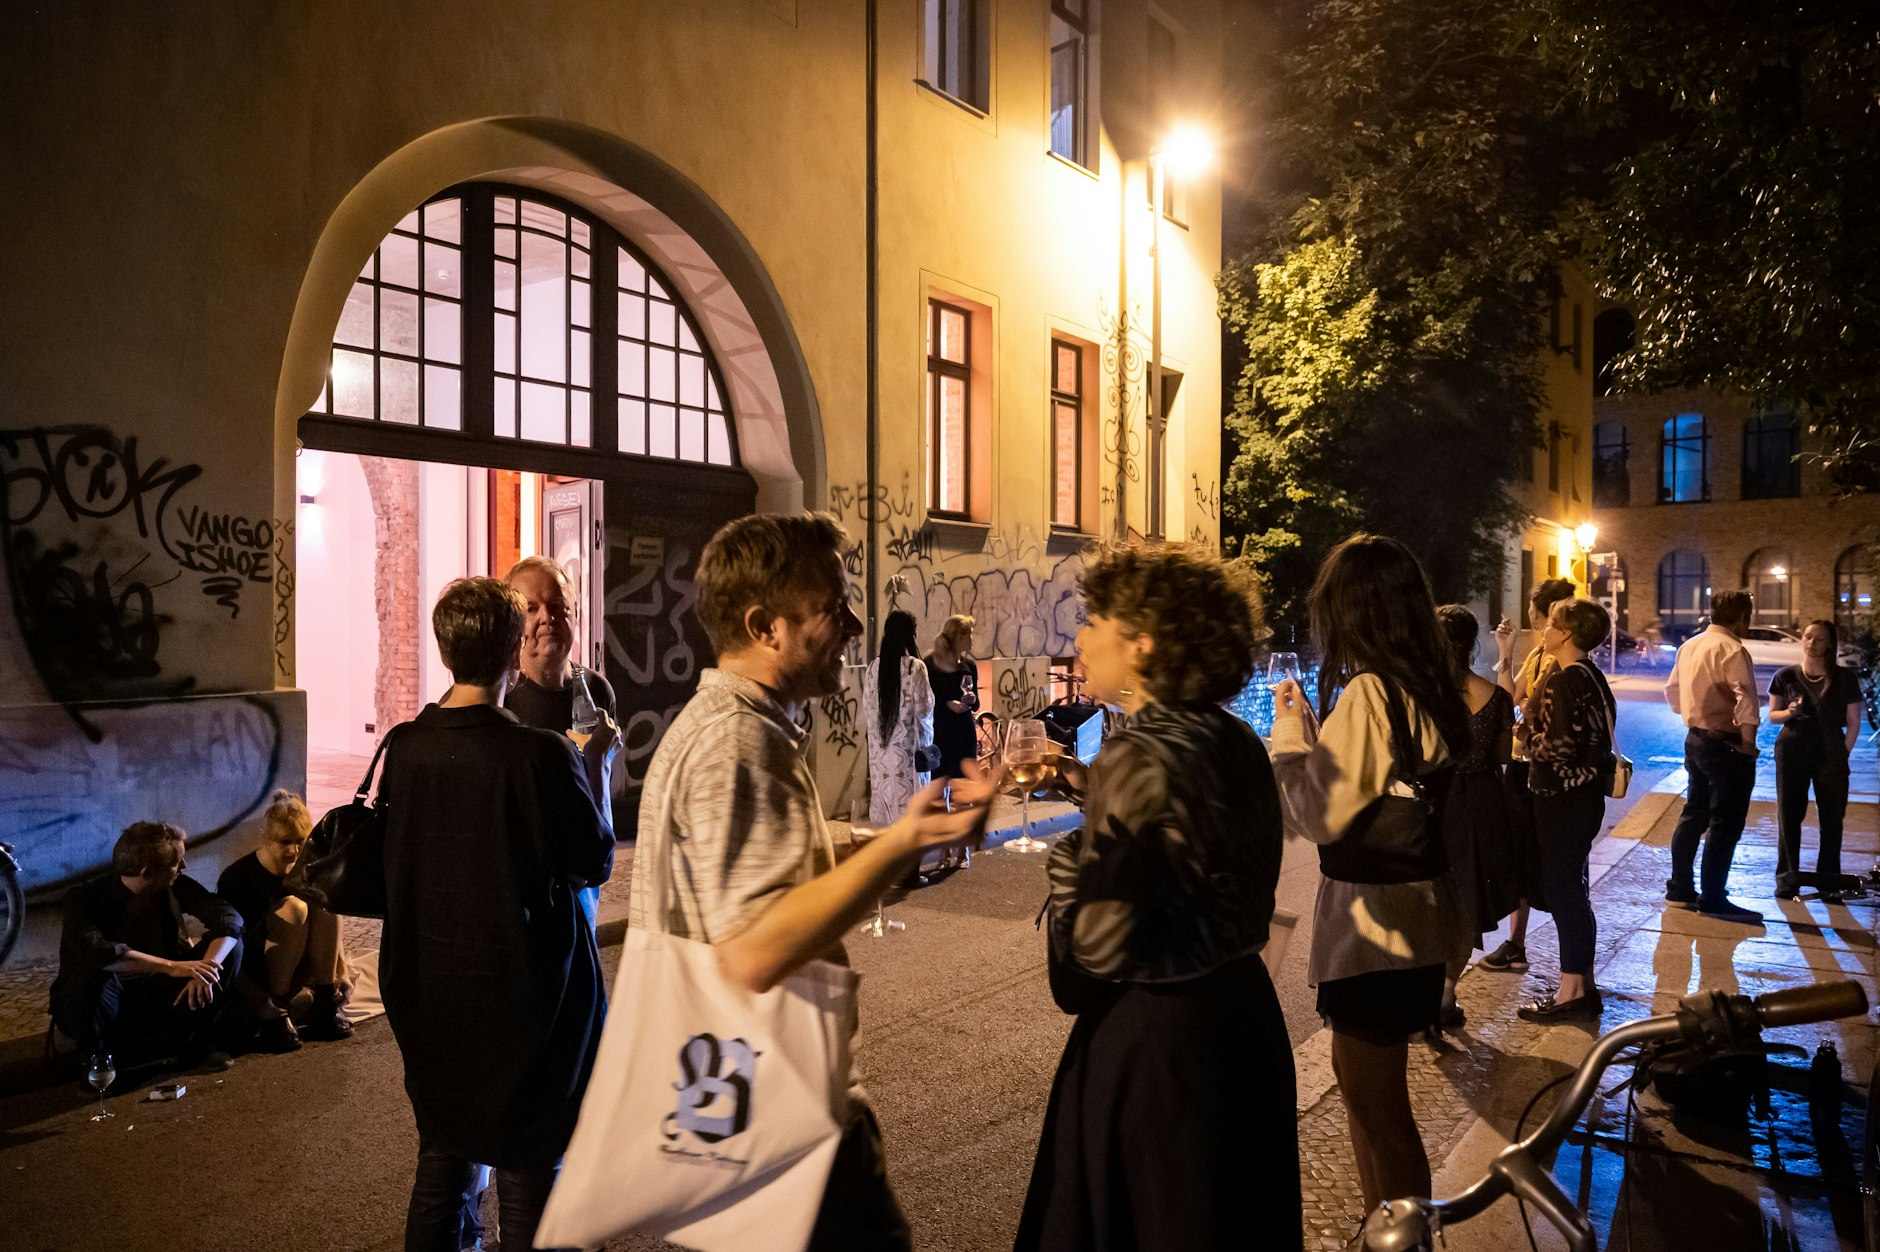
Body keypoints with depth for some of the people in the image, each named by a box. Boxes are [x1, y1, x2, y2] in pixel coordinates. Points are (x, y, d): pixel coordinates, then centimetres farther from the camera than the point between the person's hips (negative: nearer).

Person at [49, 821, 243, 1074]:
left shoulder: (175, 887, -8)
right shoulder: (86, 898, -20)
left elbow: (230, 919, -17)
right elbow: (92, 949, -40)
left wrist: (207, 969, -35)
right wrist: (171, 966, -44)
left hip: (155, 1001, 4)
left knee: (229, 945, -15)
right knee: (97, 971, -37)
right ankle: (94, 1053, -10)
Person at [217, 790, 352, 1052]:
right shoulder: (237, 878, -14)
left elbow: (330, 933, 8)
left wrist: (341, 978, -4)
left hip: (296, 972, 5)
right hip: (254, 977, -5)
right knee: (292, 908, -28)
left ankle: (325, 1008, -19)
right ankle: (273, 1019, -25)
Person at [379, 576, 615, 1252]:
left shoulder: (404, 747, -6)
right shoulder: (543, 756, -22)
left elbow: (396, 861, 7)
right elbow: (596, 862, -10)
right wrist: (576, 769, 4)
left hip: (429, 988, 5)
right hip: (522, 992, -5)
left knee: (440, 1156, 22)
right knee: (526, 1169, 10)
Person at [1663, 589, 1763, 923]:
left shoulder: (1689, 646, 10)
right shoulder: (1732, 650, -17)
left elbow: (1672, 689, 18)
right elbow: (1744, 698, -26)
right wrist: (1747, 742, -19)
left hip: (1695, 739, 9)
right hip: (1725, 744, -9)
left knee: (1693, 814, 17)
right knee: (1725, 824, -1)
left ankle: (1679, 889, 24)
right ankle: (1712, 898, 5)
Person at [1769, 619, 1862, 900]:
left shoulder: (1844, 678, -1)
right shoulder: (1786, 676, 2)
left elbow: (1853, 723, 3)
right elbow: (1772, 715, 8)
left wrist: (1843, 755, -4)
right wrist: (1789, 712, -13)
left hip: (1831, 755, 0)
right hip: (1792, 753, 1)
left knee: (1831, 819, 2)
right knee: (1789, 817, 2)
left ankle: (1828, 881, 12)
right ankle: (1788, 879, 11)